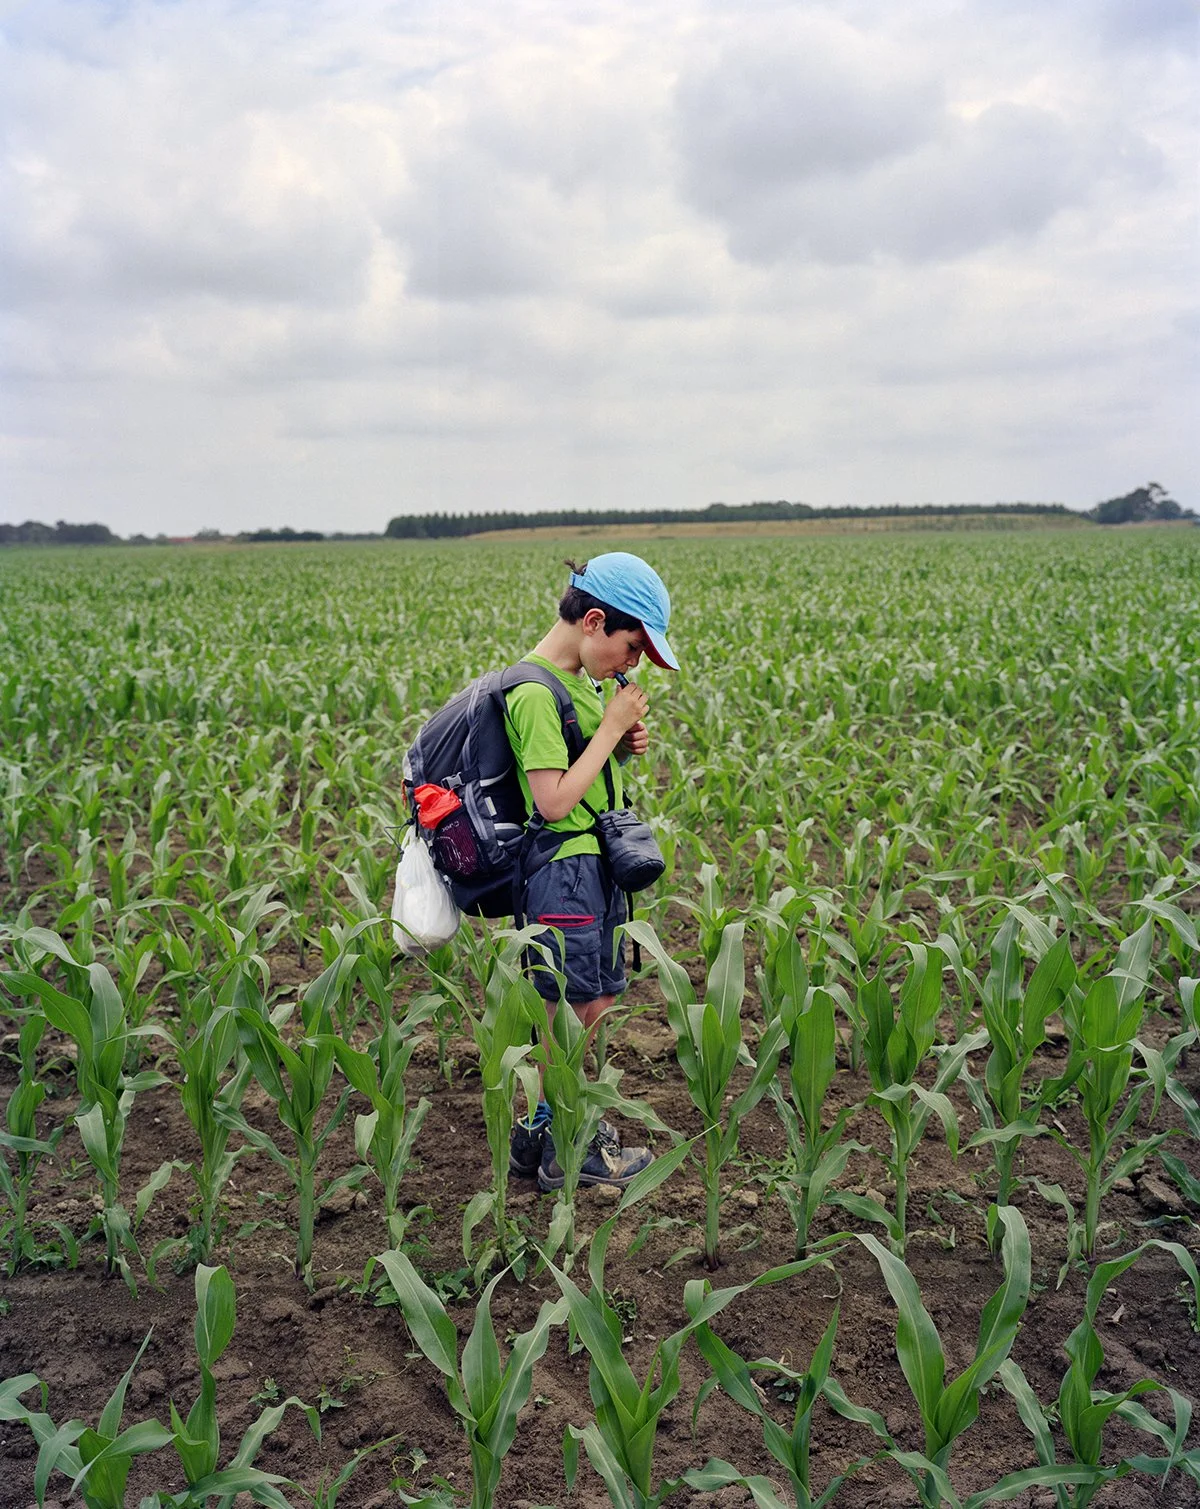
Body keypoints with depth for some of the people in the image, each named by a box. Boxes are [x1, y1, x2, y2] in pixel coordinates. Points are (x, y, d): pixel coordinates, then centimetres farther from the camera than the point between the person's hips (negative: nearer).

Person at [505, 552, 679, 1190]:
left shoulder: (577, 681, 11)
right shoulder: (535, 692, -19)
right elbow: (554, 801, -23)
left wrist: (622, 747, 1)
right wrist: (611, 729, -17)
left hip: (596, 864, 10)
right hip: (565, 872, -10)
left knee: (592, 1002, 16)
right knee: (572, 1009, 1)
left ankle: (549, 1121, 31)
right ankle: (561, 1150, 15)